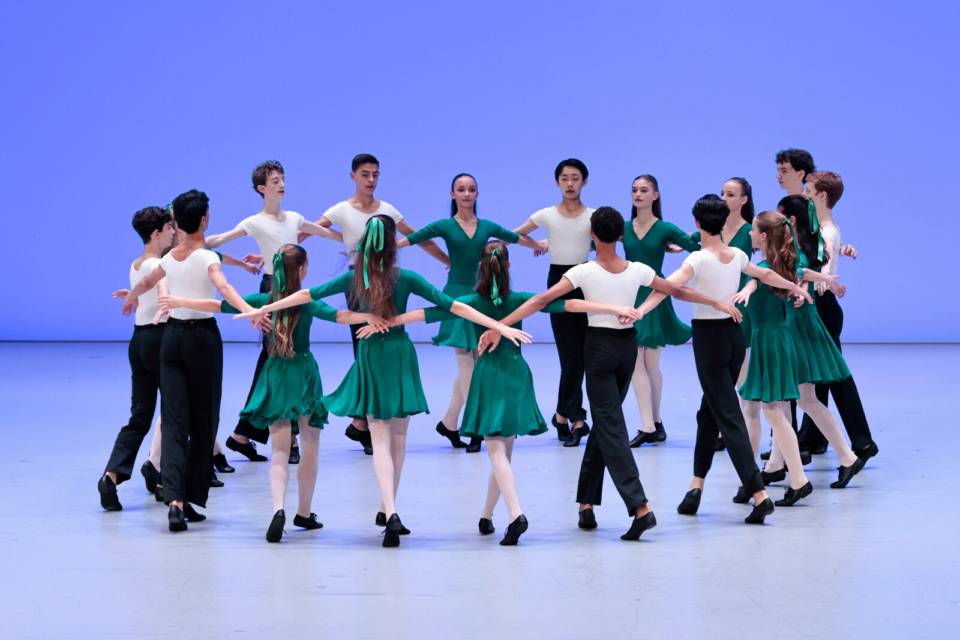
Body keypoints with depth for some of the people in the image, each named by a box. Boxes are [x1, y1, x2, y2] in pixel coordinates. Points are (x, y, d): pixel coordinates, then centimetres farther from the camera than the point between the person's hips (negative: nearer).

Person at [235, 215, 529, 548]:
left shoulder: (355, 279, -6)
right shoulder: (406, 278, -8)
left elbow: (308, 294, 0)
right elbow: (453, 305, -10)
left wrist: (264, 308, 11)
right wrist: (500, 326, -8)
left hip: (370, 359, 0)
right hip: (400, 356, 0)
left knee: (380, 440, -2)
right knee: (397, 439, 13)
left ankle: (390, 513, -19)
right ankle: (386, 510, 21)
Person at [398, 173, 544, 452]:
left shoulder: (488, 227, 9)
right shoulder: (444, 226, -1)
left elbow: (518, 238, 23)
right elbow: (409, 239, -8)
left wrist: (542, 246, 35)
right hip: (456, 295, -4)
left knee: (468, 364, 5)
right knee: (466, 362, -6)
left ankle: (448, 423, 17)